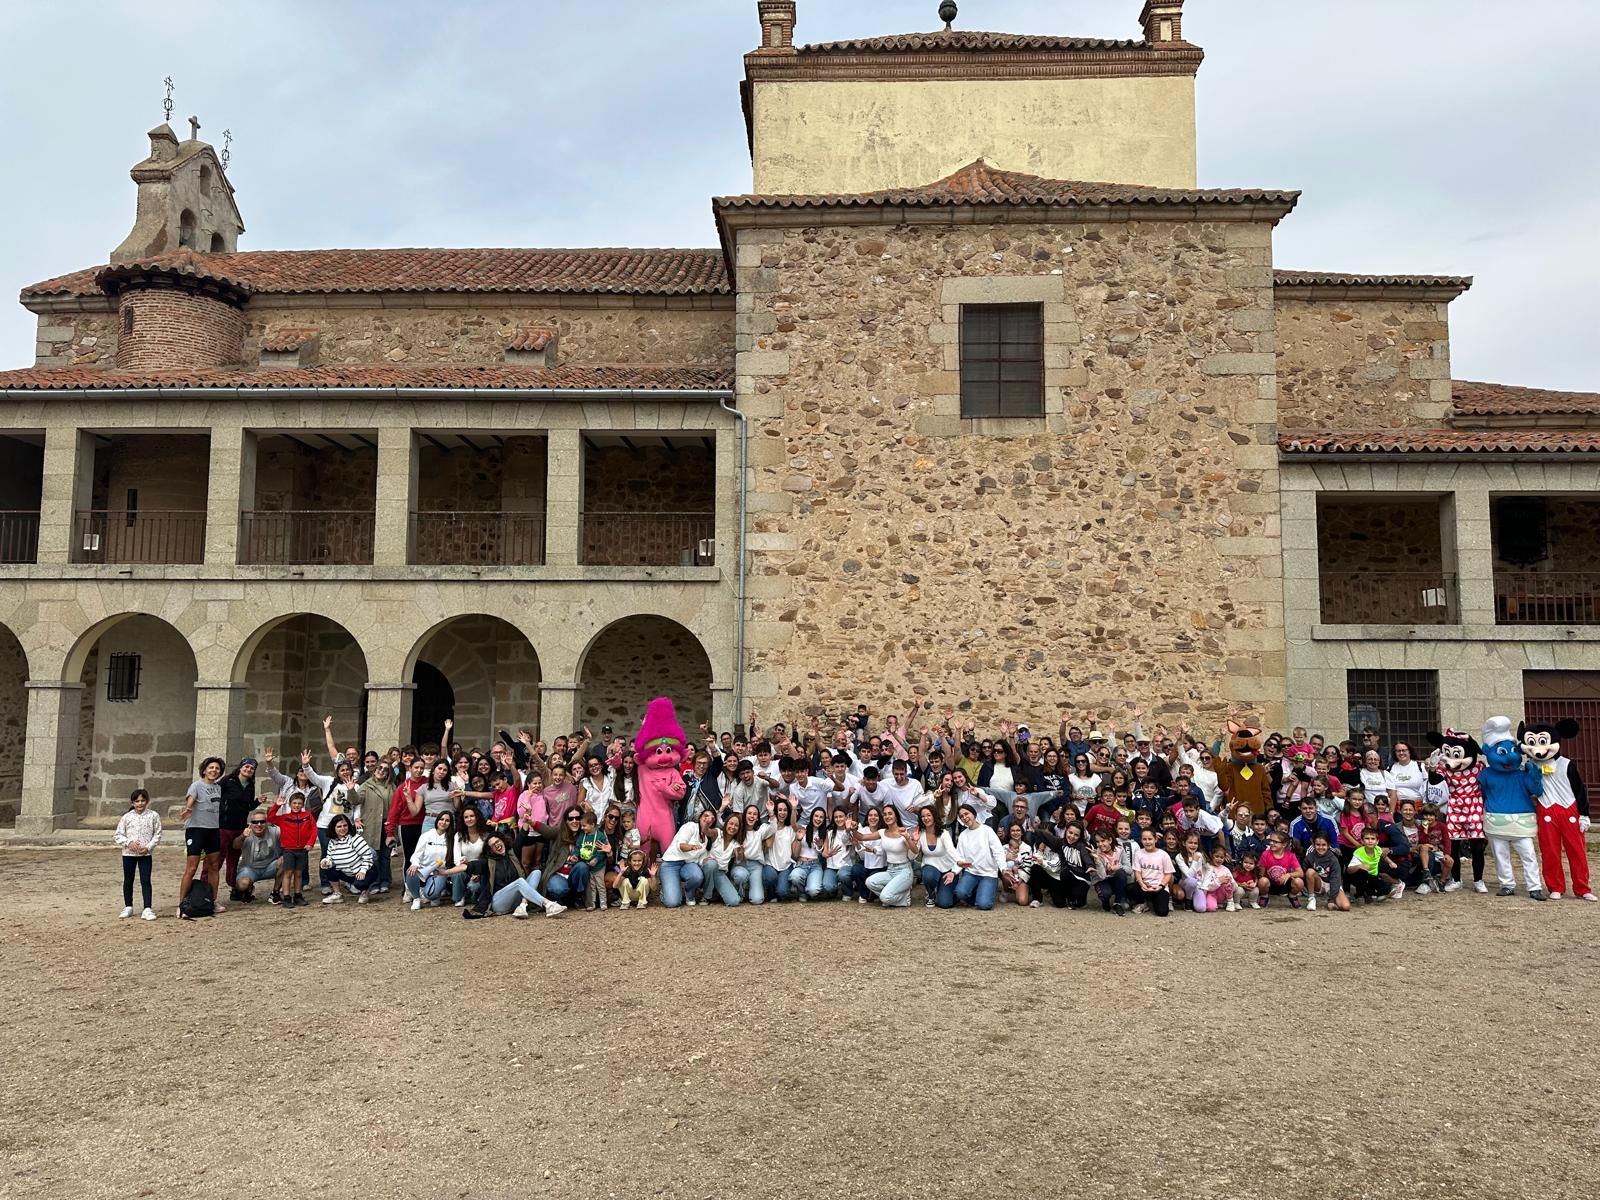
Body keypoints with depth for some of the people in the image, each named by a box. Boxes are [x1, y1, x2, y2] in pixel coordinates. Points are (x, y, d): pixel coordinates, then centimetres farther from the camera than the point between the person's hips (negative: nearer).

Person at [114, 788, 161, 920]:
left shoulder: (153, 815, -3)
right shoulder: (127, 817, -1)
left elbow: (157, 834, -1)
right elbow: (117, 835, 3)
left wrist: (148, 847, -13)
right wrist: (128, 843, -13)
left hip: (145, 854, -2)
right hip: (128, 853, 2)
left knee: (145, 881, -5)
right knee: (128, 881, 13)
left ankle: (147, 909, -5)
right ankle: (128, 907, 27)